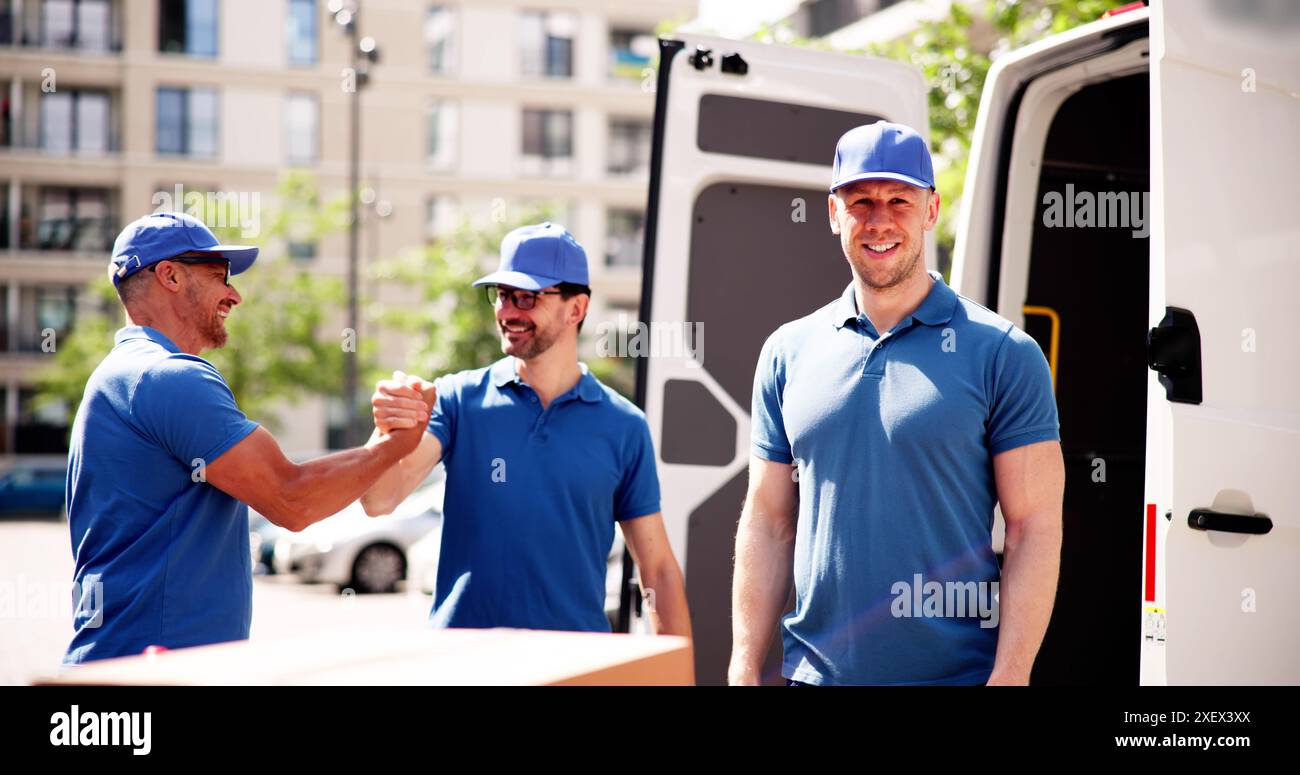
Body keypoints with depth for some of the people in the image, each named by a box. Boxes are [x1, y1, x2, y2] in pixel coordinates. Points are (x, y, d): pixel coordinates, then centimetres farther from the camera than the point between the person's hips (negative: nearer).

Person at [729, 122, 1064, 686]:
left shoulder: (1003, 354, -3)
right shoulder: (788, 352, 8)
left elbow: (1033, 528, -7)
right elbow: (767, 523, 9)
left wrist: (1009, 675, -15)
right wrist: (745, 668, 3)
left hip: (957, 671, -3)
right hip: (815, 671, 3)